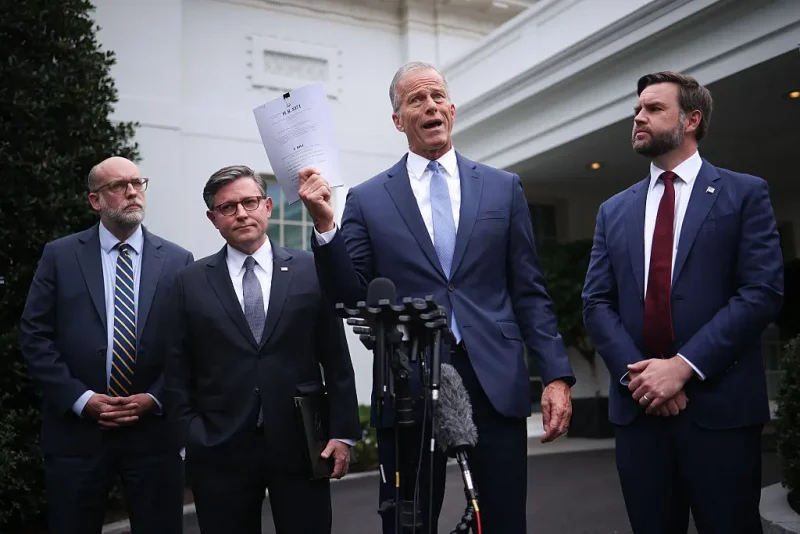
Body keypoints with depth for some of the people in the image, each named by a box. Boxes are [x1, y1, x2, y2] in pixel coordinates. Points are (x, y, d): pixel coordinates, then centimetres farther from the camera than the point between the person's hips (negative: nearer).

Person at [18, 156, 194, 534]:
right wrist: (81, 399, -10)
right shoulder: (60, 255, 3)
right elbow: (34, 336, -1)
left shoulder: (177, 261, 4)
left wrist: (154, 398, -10)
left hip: (153, 429, 1)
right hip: (76, 429, 0)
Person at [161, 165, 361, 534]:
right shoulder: (191, 283, 5)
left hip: (301, 444, 0)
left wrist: (343, 432, -1)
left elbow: (336, 359, 3)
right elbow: (177, 372, 5)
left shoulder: (311, 270, 2)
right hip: (220, 452, 1)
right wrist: (191, 439, -2)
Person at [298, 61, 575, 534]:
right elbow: (351, 295, 1)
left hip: (496, 383, 1)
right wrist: (325, 224, -13)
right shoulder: (367, 199, 5)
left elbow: (529, 291, 7)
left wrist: (557, 374, -1)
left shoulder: (504, 188, 9)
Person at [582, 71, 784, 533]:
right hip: (638, 404, 4)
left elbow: (764, 291, -9)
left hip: (720, 403, -3)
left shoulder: (745, 194, 2)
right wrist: (636, 372, -9)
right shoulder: (614, 210, 13)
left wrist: (683, 365, -16)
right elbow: (597, 303, 7)